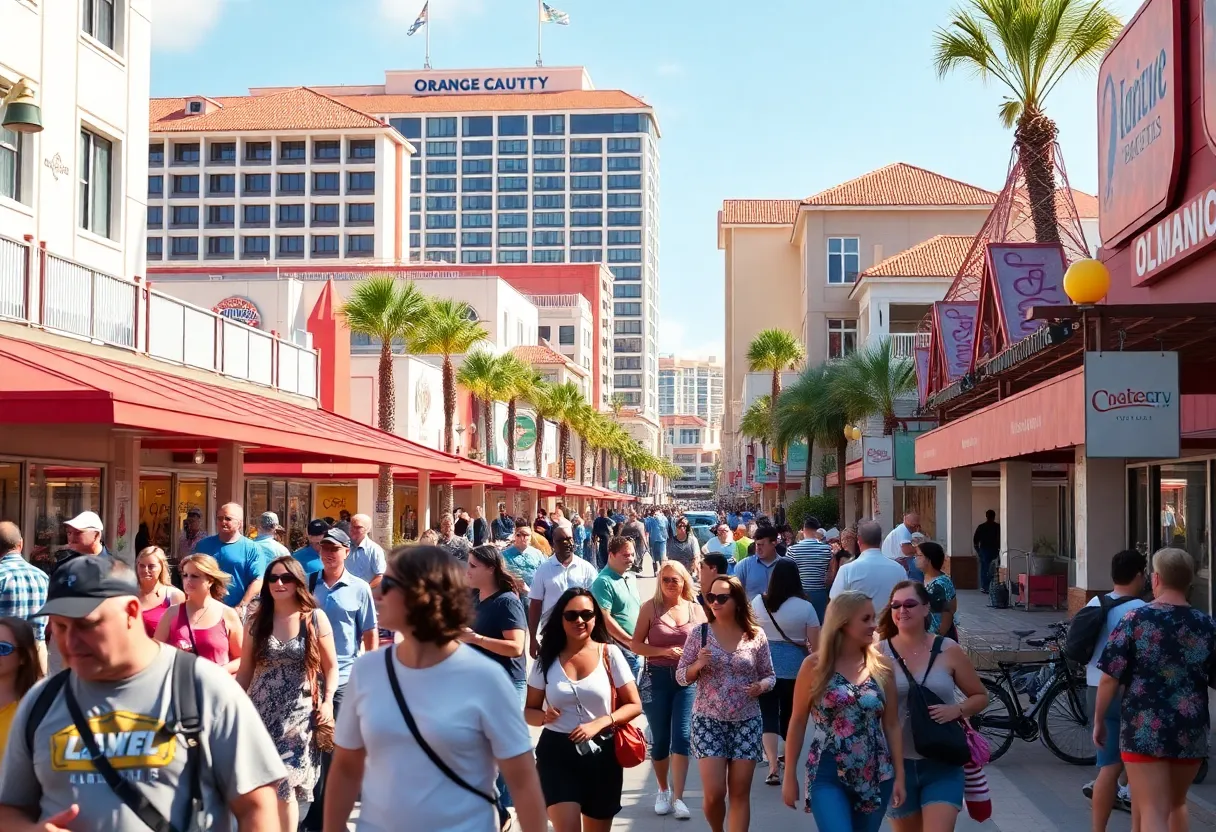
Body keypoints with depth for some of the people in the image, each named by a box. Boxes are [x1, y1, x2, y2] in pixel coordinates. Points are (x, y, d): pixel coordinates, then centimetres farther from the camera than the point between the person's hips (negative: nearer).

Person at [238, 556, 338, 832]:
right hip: (261, 713, 3)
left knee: (285, 785, -5)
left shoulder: (316, 619, 1)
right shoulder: (256, 622, 7)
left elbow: (331, 667, 3)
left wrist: (327, 701, -10)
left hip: (298, 715, -2)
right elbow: (245, 672, 9)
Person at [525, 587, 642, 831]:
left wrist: (599, 723, -17)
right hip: (557, 753, -1)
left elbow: (634, 705, -2)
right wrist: (544, 716, -17)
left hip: (601, 753, 1)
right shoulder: (547, 659, 0)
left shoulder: (609, 654, -3)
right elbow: (529, 710, 7)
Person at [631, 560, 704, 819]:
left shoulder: (695, 609, 4)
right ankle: (663, 791, 28)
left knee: (682, 736, -8)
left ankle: (678, 797, -4)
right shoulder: (650, 608, 0)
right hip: (657, 678, 0)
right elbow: (636, 645, -2)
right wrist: (664, 651, -15)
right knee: (660, 738, 8)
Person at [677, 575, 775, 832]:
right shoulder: (699, 633, -2)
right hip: (708, 721, -1)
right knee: (714, 793, -4)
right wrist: (698, 665, -19)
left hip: (747, 723, 1)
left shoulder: (756, 636, -1)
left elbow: (770, 676, 8)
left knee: (740, 794, 3)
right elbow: (681, 676, 1)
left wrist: (762, 686, -14)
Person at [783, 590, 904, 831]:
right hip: (828, 777, -3)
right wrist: (790, 775, 1)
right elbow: (798, 722, 1)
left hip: (875, 776, 3)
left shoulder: (882, 666, 4)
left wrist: (899, 775, 5)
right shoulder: (815, 665, -4)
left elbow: (892, 725, 8)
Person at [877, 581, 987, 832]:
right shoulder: (879, 653, -4)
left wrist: (957, 710, -12)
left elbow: (980, 697, 6)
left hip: (942, 765, -1)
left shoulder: (948, 650, -2)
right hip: (897, 764, 1)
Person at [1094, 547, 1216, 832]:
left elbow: (1110, 679, -7)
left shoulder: (1134, 620, -7)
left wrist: (1098, 721, 5)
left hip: (1144, 730, -4)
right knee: (1177, 804, 25)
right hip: (1191, 733, 4)